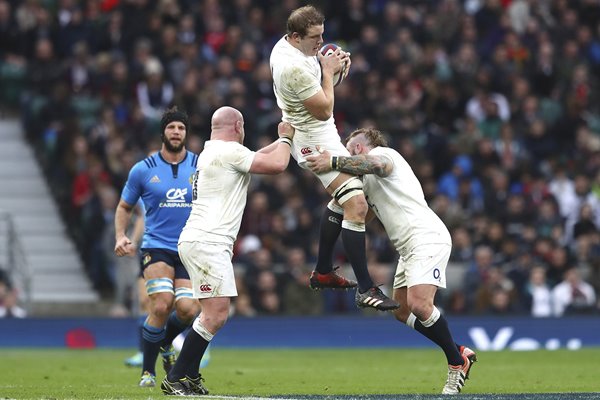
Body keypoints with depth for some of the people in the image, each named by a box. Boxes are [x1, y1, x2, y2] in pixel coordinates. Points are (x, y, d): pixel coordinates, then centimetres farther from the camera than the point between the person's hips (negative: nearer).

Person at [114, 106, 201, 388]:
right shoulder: (143, 170, 3)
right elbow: (124, 207, 15)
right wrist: (120, 236, -1)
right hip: (156, 246, -2)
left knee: (187, 309, -15)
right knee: (162, 305, -23)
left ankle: (164, 343, 22)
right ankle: (148, 370, -2)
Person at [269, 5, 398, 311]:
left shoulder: (284, 45, 0)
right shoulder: (295, 69, -30)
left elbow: (313, 61, 23)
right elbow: (324, 110, -20)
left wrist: (336, 59, 4)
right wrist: (329, 71, -10)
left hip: (315, 133, 11)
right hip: (315, 140, -11)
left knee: (341, 200, 25)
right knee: (357, 204, -18)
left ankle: (323, 272, 33)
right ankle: (366, 290, -19)